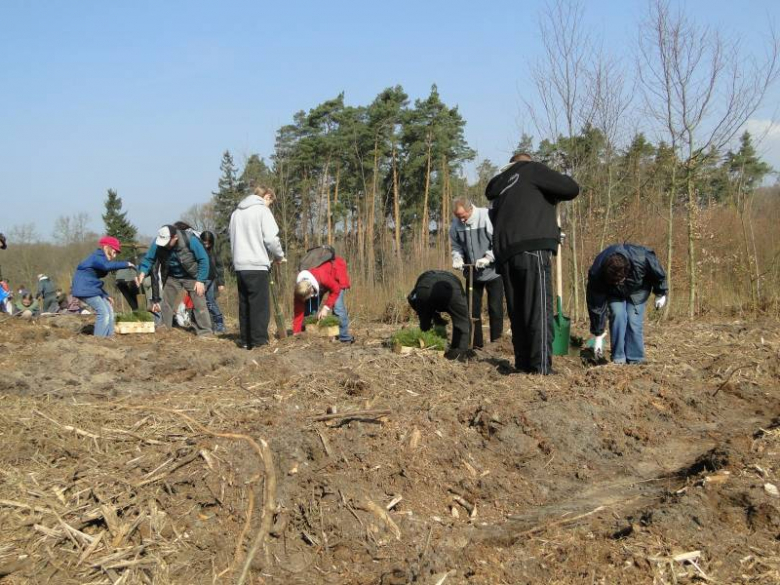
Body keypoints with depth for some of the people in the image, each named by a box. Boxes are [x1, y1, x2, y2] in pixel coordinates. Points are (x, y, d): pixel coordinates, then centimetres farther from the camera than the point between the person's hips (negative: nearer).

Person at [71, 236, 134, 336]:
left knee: (109, 310, 11)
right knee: (103, 312, -15)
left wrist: (106, 296, 19)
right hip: (85, 289, -11)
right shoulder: (97, 257, -13)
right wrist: (126, 264, -29)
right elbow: (108, 266, -37)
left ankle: (109, 337, 15)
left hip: (92, 288, 11)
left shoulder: (100, 258, 19)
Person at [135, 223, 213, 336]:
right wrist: (142, 273, -28)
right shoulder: (158, 243, -22)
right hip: (172, 277, 4)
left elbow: (203, 259, -22)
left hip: (191, 277, -4)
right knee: (166, 304, 8)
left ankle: (204, 333, -8)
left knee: (199, 304, -11)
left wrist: (200, 280, -24)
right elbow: (149, 259, -10)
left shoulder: (190, 240, -31)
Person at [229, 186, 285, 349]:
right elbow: (271, 238, -11)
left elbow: (233, 239, 17)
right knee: (260, 306, -4)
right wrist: (279, 256, 6)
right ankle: (259, 341, -6)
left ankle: (245, 340, 13)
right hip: (257, 265, -6)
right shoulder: (262, 210, -4)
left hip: (240, 265, 6)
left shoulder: (237, 212, 16)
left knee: (244, 305, 11)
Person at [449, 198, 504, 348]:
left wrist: (488, 258, -26)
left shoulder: (486, 217, -19)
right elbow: (456, 247, 6)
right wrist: (457, 259, -13)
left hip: (492, 272, -5)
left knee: (495, 310, 1)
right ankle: (476, 344, 15)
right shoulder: (456, 224, -5)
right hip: (472, 273, 5)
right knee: (472, 310, 7)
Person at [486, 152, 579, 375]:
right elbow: (572, 189, 0)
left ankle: (523, 365, 11)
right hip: (531, 250, -6)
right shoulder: (531, 169, 9)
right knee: (540, 310, -7)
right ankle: (542, 367, -12)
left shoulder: (498, 187, 28)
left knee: (517, 313, 11)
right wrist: (553, 194, 22)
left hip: (505, 254, 7)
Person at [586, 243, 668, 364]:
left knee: (634, 320, -14)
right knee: (617, 315, -21)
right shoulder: (596, 274, -38)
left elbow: (658, 273, -17)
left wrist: (660, 294, -2)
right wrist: (598, 336, -22)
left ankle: (635, 361, -5)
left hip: (637, 290, 0)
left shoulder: (641, 258, -41)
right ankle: (618, 359, -12)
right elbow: (596, 306, -29)